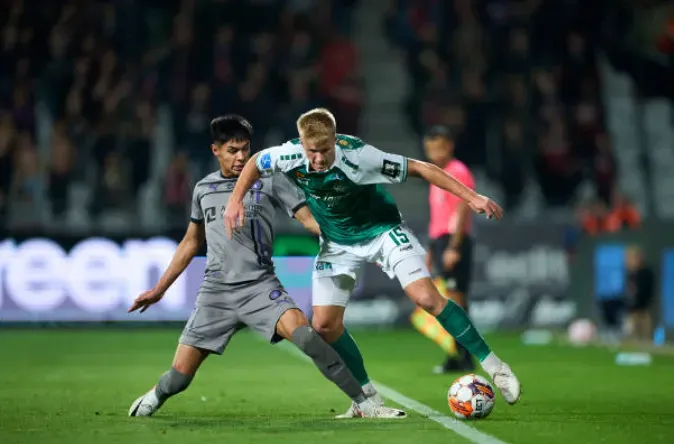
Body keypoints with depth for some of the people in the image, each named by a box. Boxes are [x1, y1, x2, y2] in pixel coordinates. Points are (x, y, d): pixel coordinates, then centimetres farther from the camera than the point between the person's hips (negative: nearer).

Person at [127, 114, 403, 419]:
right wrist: (159, 288, 24)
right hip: (215, 292, 3)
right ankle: (156, 397, 34)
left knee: (301, 330, -30)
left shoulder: (269, 181, 2)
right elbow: (191, 242, 23)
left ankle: (364, 404, -26)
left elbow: (309, 218, -5)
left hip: (260, 286, -2)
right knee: (180, 375, -4)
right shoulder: (203, 188, 13)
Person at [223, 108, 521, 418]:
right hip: (337, 243, 4)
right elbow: (256, 164, 0)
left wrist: (471, 197, -30)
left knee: (427, 298, -20)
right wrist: (235, 200, -13)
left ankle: (493, 366, -9)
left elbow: (419, 168, -27)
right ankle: (369, 398, 12)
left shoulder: (357, 157, -33)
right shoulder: (290, 156, -23)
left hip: (381, 230, -4)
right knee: (325, 323, -5)